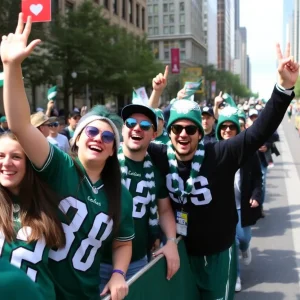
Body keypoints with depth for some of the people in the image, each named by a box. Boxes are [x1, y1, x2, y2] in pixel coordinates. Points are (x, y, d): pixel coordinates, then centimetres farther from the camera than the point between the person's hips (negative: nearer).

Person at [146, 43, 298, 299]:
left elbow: (261, 131, -25)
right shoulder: (162, 156, -11)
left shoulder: (220, 154, -20)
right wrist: (156, 94, -12)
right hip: (181, 249, 3)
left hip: (218, 251, -2)